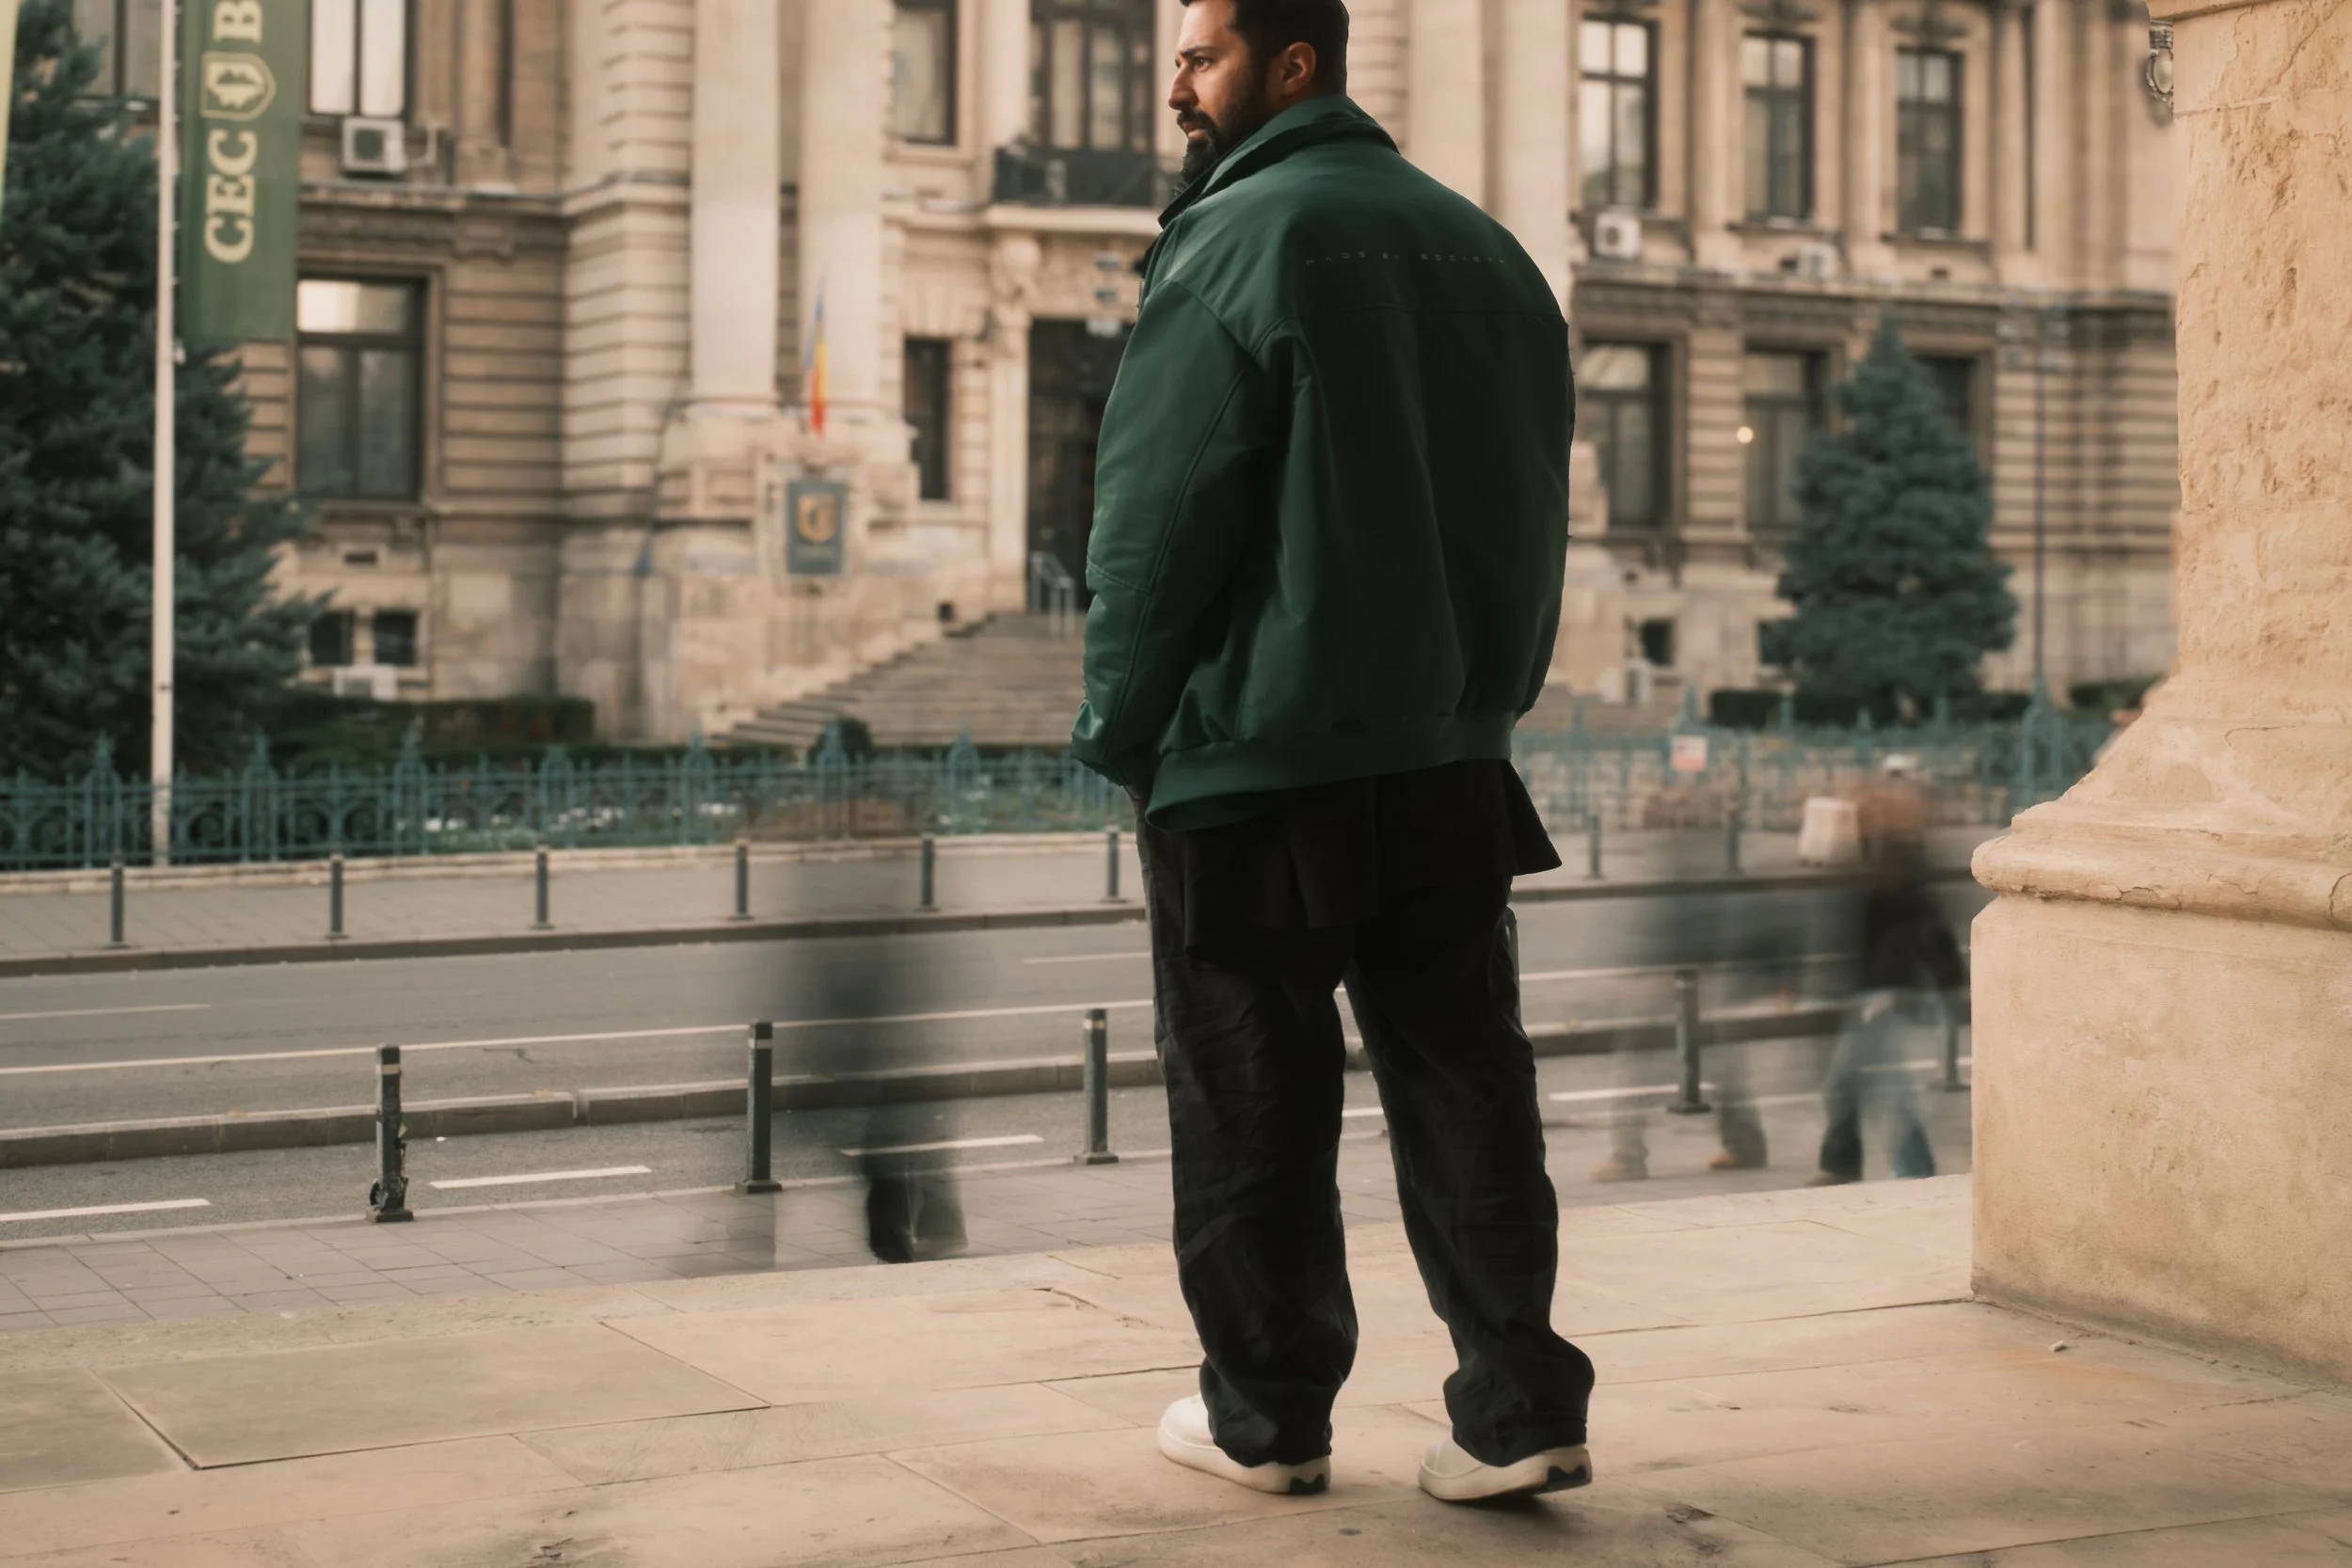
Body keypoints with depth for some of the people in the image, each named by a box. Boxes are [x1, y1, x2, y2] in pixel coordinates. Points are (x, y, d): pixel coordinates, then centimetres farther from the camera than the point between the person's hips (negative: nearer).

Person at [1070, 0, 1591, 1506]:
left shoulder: (1239, 243, -10)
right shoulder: (1487, 247, 12)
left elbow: (1158, 516, -13)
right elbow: (1536, 514, 14)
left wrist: (1121, 726, -4)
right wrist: (1487, 692, 16)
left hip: (1260, 770, -6)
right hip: (1452, 761, 6)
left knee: (1253, 1109, 6)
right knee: (1465, 1087, 10)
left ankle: (1268, 1413, 16)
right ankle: (1522, 1407, 7)